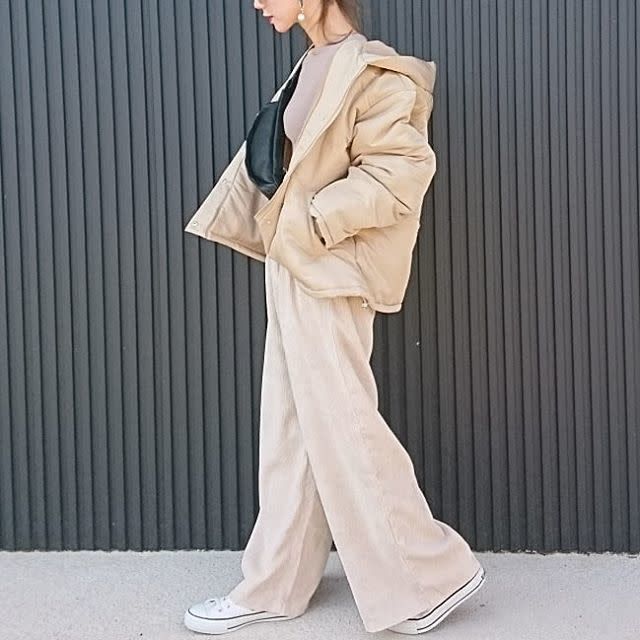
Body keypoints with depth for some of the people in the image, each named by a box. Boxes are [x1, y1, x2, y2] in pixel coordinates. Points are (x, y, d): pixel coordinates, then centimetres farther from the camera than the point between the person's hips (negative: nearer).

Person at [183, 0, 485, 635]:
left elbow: (403, 168, -18)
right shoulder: (316, 66, 13)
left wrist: (316, 222, -17)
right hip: (294, 272, 9)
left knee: (340, 430, -3)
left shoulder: (366, 70, -13)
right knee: (289, 434, 12)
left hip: (327, 276, -9)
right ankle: (273, 586, 22)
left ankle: (432, 574, 10)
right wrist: (279, 226, 6)